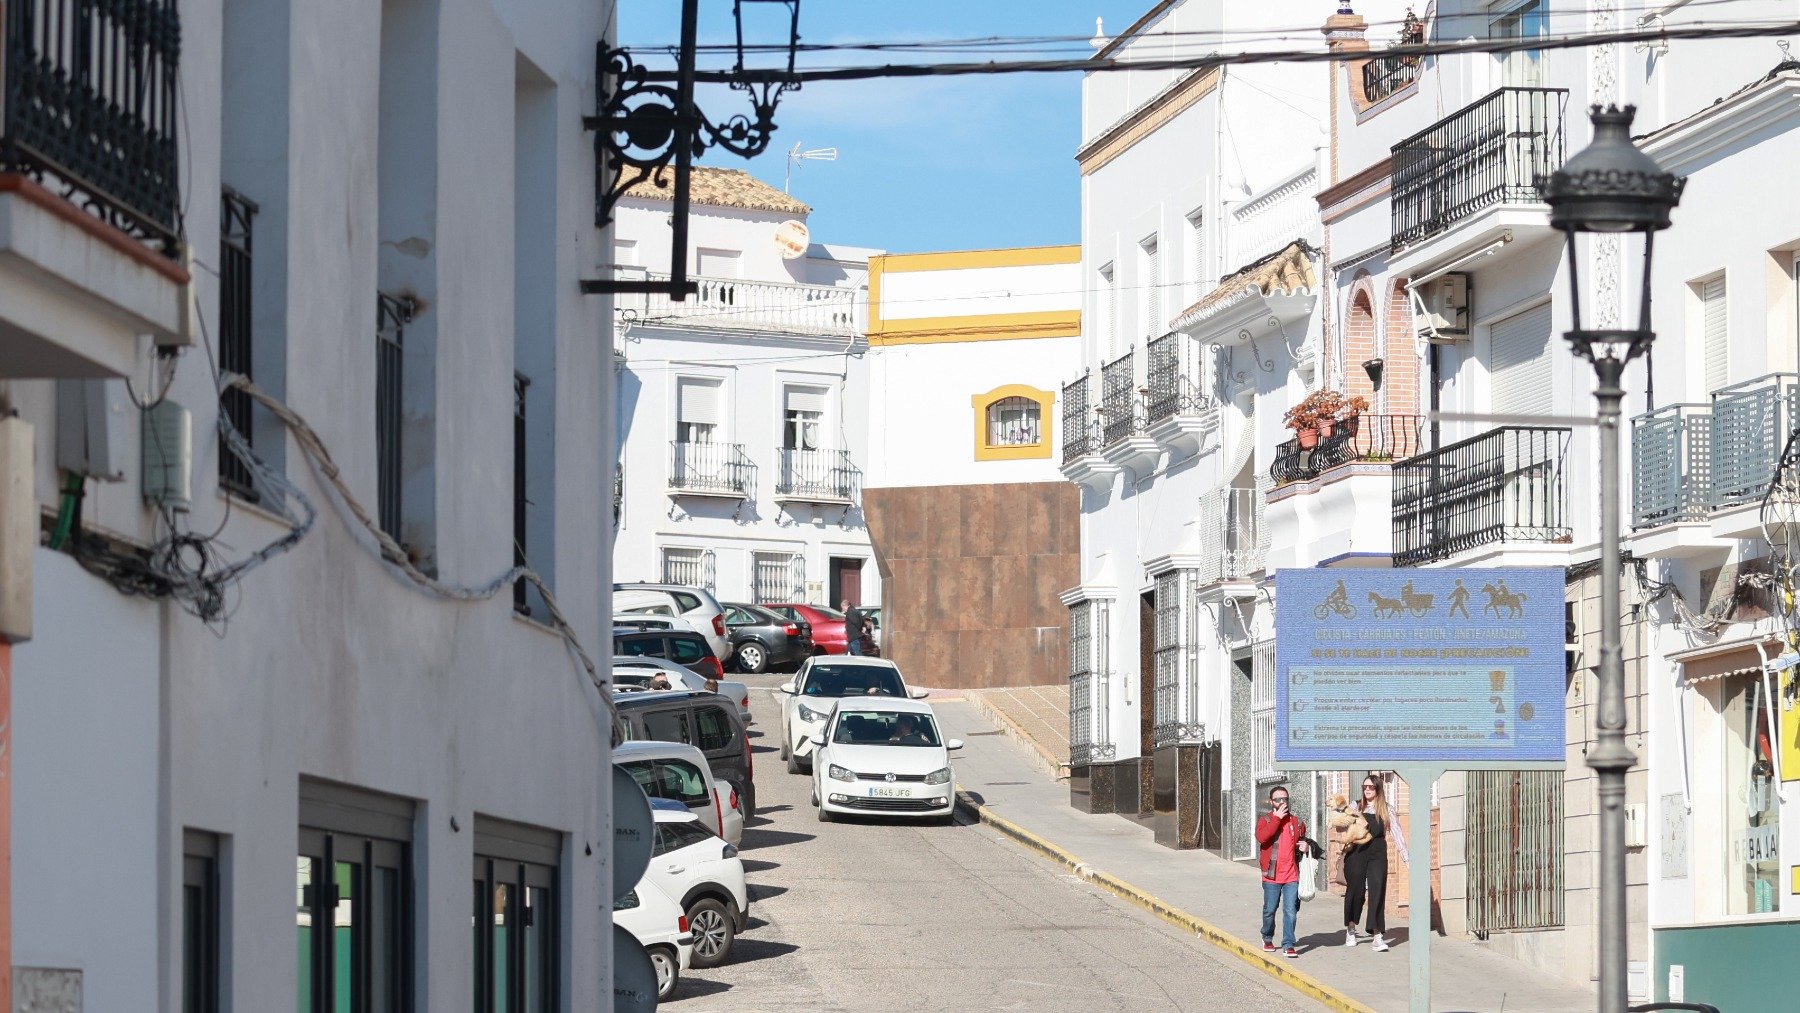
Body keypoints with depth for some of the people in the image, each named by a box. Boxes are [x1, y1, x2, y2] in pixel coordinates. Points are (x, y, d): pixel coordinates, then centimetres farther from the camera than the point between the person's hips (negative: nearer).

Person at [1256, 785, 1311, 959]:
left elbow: (1302, 841, 26)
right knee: (1269, 910, 9)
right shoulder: (1265, 820, -1)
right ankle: (1267, 939, 30)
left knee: (1290, 911, -4)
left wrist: (1307, 847, 2)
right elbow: (1261, 837, -22)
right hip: (1271, 875, -2)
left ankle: (1288, 944, 1)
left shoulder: (1297, 822, 9)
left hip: (1292, 875, 2)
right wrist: (1277, 818, -19)